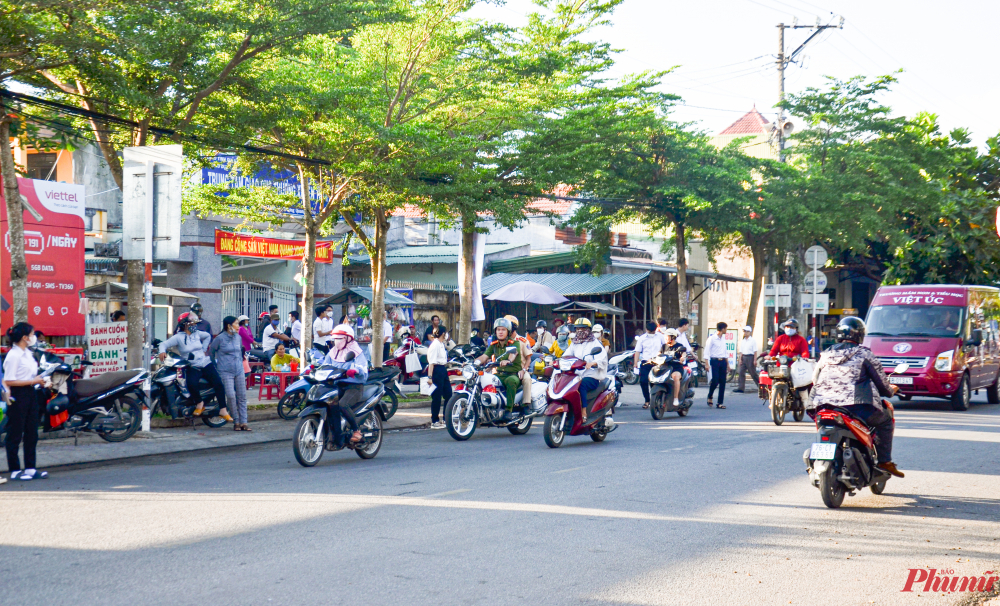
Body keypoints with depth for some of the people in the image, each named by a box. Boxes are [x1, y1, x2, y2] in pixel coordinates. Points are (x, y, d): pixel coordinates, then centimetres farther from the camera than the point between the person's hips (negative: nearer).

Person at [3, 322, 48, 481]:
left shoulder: (28, 353, 13)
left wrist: (41, 380, 8)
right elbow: (8, 381, -20)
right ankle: (14, 471, 5)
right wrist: (33, 381, -19)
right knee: (15, 434, -1)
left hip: (30, 394, 9)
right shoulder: (13, 355, -15)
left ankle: (30, 468, 17)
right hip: (18, 396, -9)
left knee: (32, 433, 11)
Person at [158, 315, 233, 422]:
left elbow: (208, 336, 31)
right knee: (192, 383, -33)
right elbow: (164, 344, -7)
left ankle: (222, 410, -7)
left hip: (206, 364, 4)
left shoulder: (197, 333, 11)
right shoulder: (179, 337, -3)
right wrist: (162, 351, -29)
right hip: (192, 368, -4)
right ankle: (199, 404, -6)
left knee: (218, 383, -13)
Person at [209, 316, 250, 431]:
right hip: (226, 372, -6)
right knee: (231, 396, -14)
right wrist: (215, 367, 7)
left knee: (242, 396, 2)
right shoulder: (220, 338, -5)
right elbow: (211, 353, 4)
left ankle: (243, 422, 5)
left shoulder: (238, 337, 12)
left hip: (239, 371, 6)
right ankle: (236, 422, -3)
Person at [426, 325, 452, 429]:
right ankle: (434, 422, 3)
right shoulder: (435, 344, -14)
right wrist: (430, 377, -24)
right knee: (437, 397, -4)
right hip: (437, 371, -10)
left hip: (443, 370, 10)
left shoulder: (442, 344, 15)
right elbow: (431, 362, -19)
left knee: (448, 395, 11)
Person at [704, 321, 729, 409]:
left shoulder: (723, 340, 17)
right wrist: (707, 364, -16)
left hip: (723, 361, 6)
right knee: (715, 380, -14)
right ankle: (709, 397, 10)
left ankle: (720, 402, 5)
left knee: (722, 383, 1)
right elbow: (707, 351, -7)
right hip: (715, 361, -6)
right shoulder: (712, 339, -4)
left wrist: (727, 364, 19)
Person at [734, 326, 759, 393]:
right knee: (741, 372, -2)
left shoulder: (753, 340, -4)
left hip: (750, 357, -6)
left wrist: (755, 360, -13)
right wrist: (740, 359, 6)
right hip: (744, 357, 6)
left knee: (753, 373, 0)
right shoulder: (742, 341, 14)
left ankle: (760, 386, 14)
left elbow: (755, 351, -7)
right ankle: (741, 388, -2)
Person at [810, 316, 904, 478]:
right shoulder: (863, 354, 2)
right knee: (885, 419, 21)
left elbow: (814, 380, 21)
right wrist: (890, 391, 26)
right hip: (857, 408, -4)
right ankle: (885, 461, 14)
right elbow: (881, 380, 5)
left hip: (823, 408, 4)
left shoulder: (825, 355, 14)